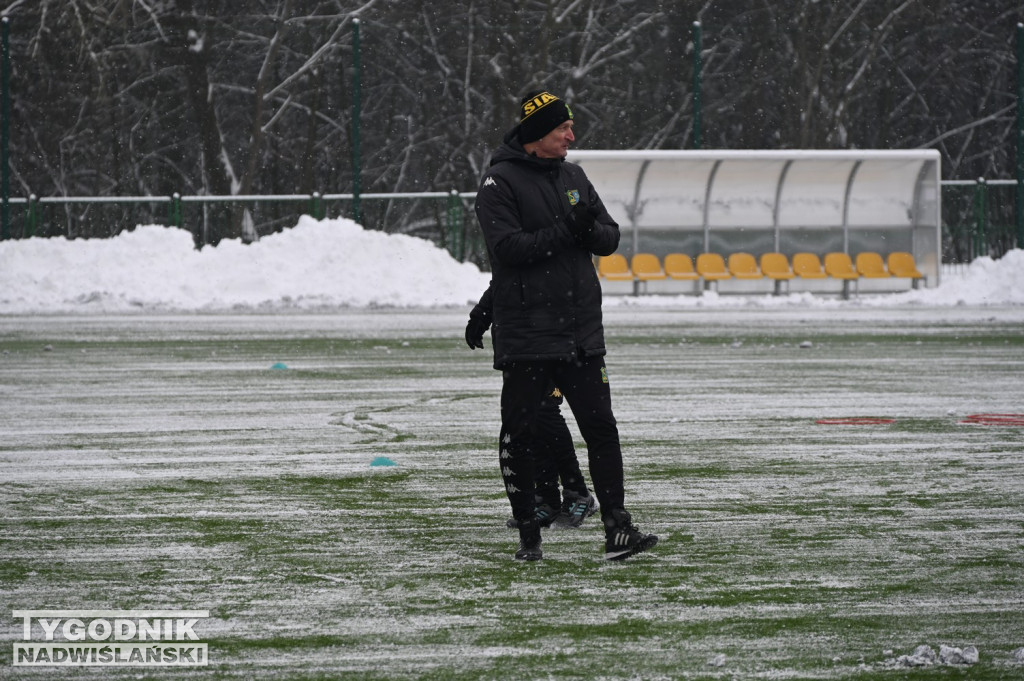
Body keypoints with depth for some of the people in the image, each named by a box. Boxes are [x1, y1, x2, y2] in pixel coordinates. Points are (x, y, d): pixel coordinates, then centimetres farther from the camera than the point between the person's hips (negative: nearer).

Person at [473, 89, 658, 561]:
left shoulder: (573, 177, 12)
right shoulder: (500, 183, -7)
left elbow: (610, 238, 11)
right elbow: (507, 247, -19)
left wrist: (590, 230, -11)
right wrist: (565, 230, -21)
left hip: (581, 328, 5)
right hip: (525, 333, -5)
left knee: (600, 426, -2)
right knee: (520, 434, 2)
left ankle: (617, 530, -3)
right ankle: (528, 535, 12)